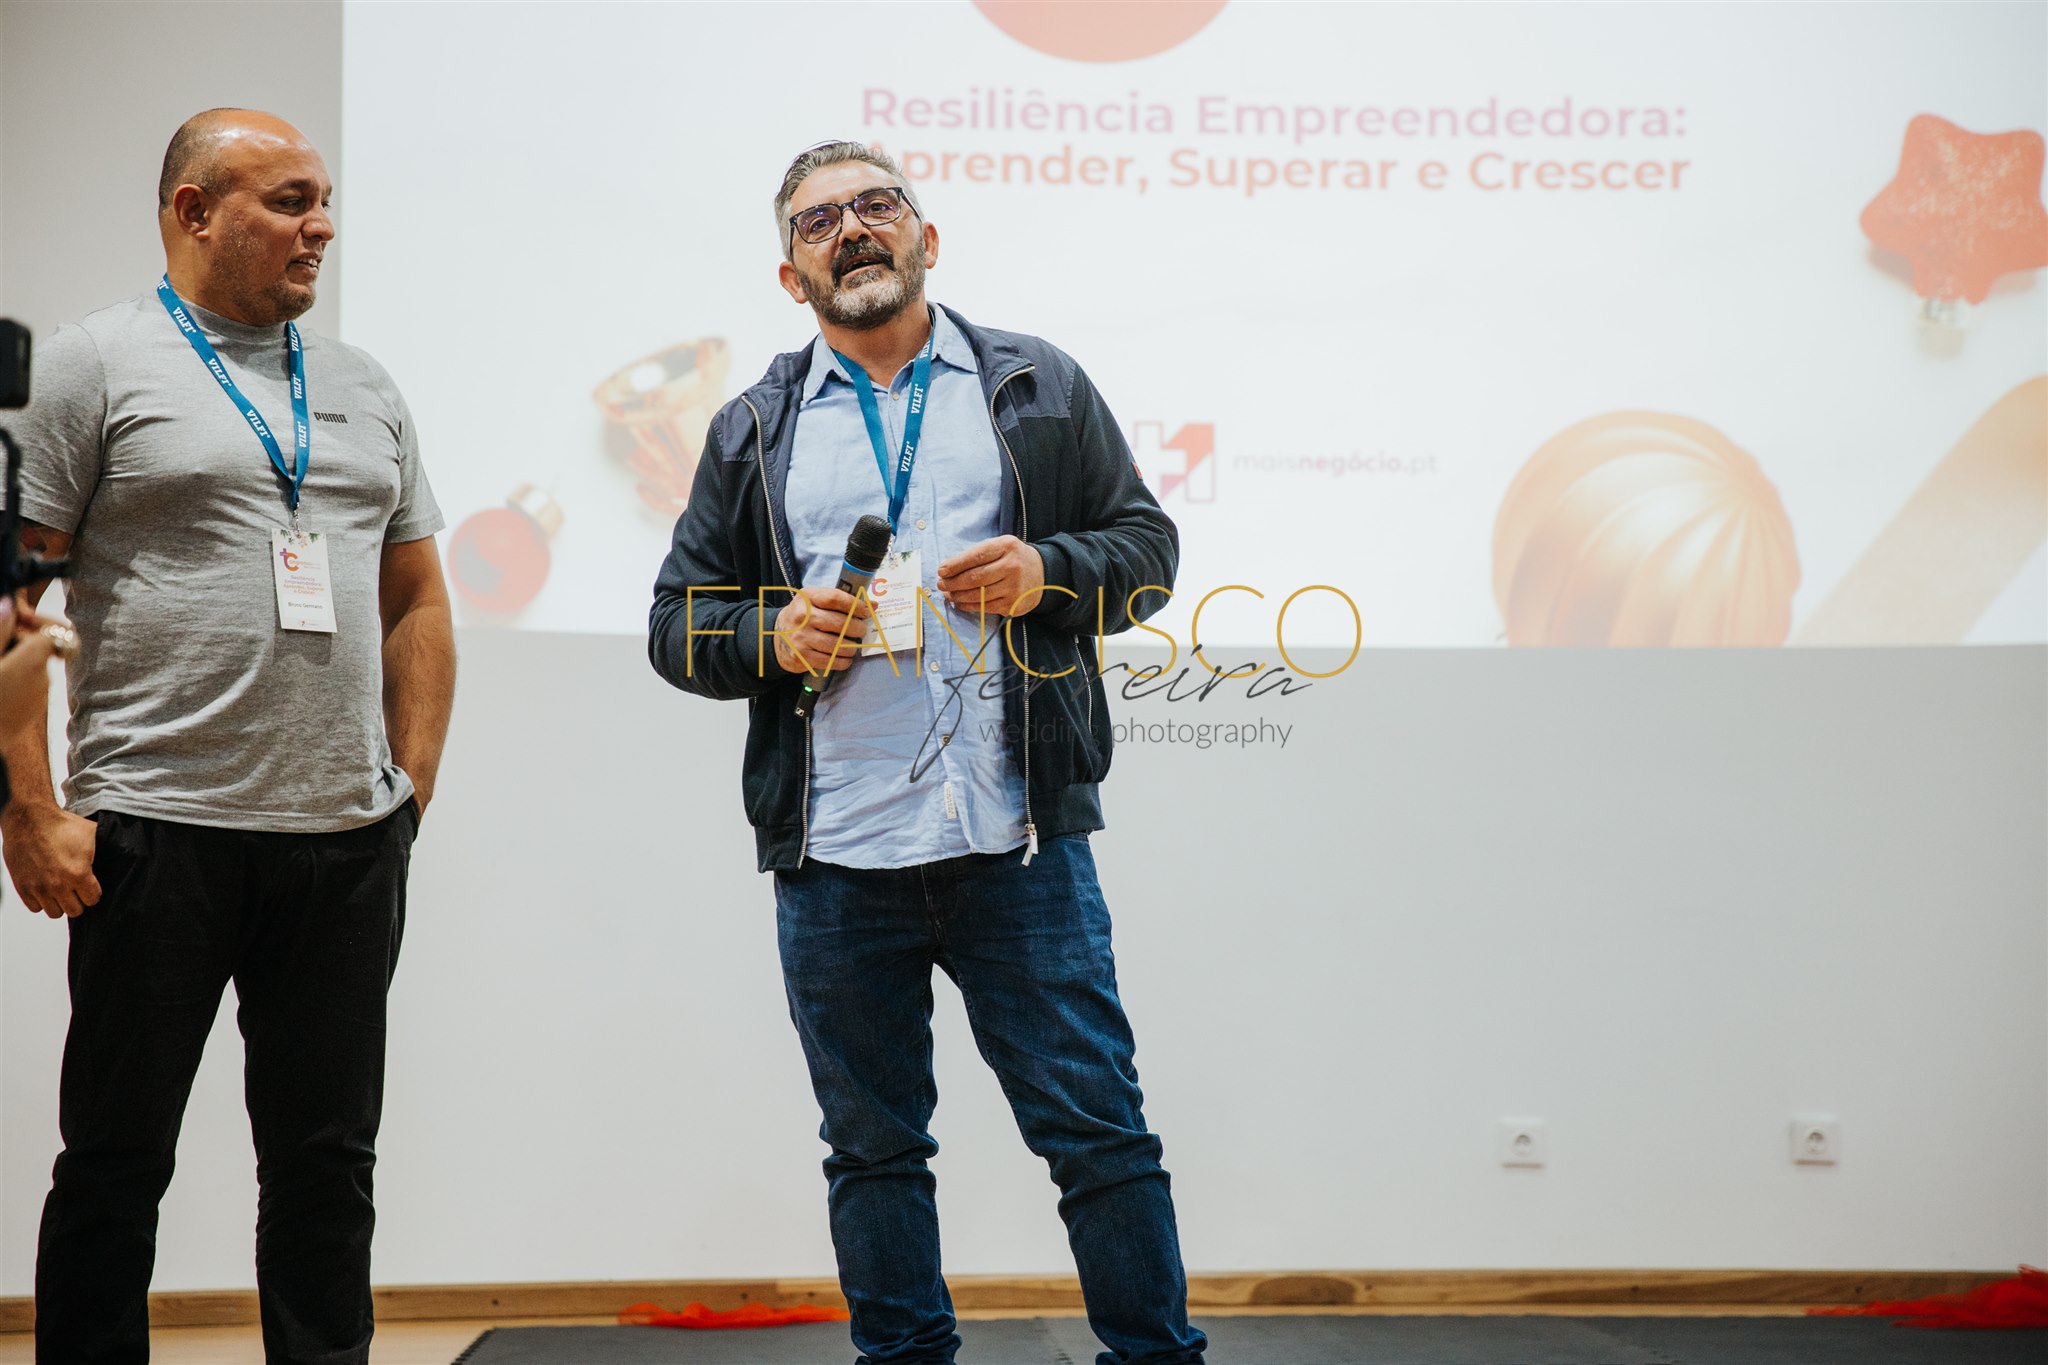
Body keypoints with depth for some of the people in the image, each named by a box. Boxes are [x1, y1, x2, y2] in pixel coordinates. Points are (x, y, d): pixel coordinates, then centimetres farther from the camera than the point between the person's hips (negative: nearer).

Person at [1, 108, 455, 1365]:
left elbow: (419, 602, 18)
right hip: (159, 836, -4)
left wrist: (413, 789, 9)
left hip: (350, 843, 5)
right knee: (118, 1161, 5)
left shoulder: (363, 388, 15)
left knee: (328, 1163, 10)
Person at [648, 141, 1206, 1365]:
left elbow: (1148, 548, 10)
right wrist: (773, 636, -7)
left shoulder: (1042, 388, 10)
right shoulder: (753, 432, 13)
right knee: (874, 1149, 11)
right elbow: (677, 622, 13)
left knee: (1100, 1127, 1)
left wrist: (1048, 573, -9)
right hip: (835, 858, 2)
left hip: (1018, 840, -2)